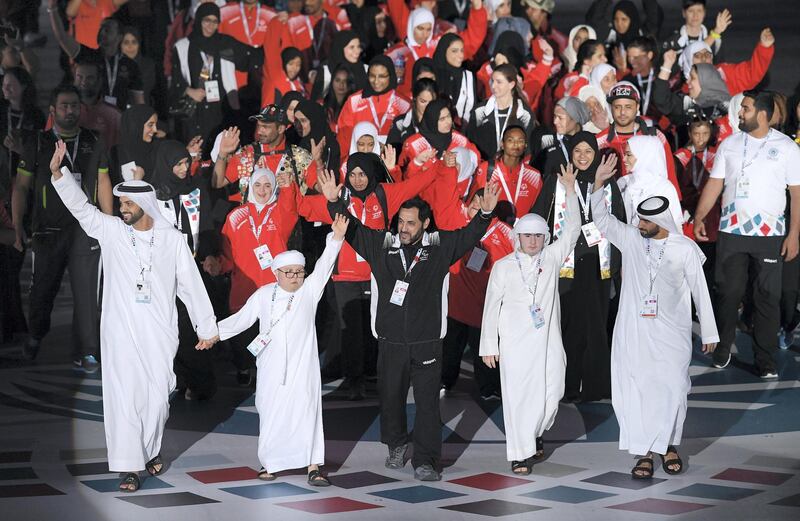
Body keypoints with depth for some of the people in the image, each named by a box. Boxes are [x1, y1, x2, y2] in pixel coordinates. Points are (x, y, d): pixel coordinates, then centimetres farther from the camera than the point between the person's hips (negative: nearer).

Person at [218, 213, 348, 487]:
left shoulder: (309, 291, 2)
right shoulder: (263, 295, 5)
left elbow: (323, 267, -9)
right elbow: (241, 319, 10)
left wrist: (336, 238, -22)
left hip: (302, 367, -1)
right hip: (272, 368, 1)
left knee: (307, 411, -6)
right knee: (271, 413, 5)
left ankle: (313, 466, -7)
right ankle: (269, 462, 18)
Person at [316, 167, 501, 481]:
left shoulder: (440, 246, 1)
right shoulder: (382, 245, 4)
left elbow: (470, 235, -3)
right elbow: (351, 229, 5)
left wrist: (485, 213, -20)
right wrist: (334, 202, -8)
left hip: (427, 341, -2)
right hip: (391, 340, 2)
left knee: (427, 401, -3)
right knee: (391, 396, 12)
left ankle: (426, 461, 1)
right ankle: (396, 446, 34)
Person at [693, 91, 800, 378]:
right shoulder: (729, 144, 8)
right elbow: (715, 183, 8)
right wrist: (699, 217, -4)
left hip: (769, 235, -2)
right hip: (731, 232, 2)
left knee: (767, 298, 1)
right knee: (728, 293, 5)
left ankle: (765, 360, 8)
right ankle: (722, 349, 20)